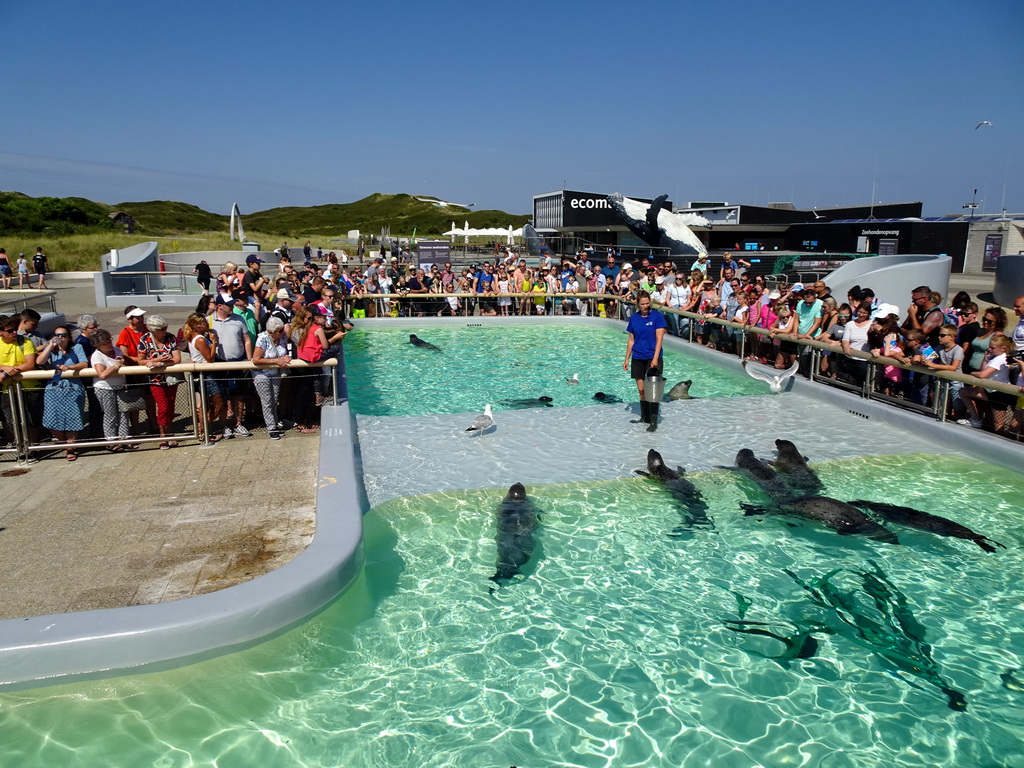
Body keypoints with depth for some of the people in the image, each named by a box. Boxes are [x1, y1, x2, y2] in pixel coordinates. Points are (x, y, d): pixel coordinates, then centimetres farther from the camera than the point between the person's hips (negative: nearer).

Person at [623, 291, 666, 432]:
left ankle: (653, 421, -1)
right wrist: (627, 359, 10)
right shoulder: (634, 318, 6)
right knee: (641, 390, 8)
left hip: (653, 358, -4)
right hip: (637, 358, 4)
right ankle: (644, 417, 21)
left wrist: (655, 358, -17)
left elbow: (659, 339, -9)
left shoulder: (657, 316, -5)